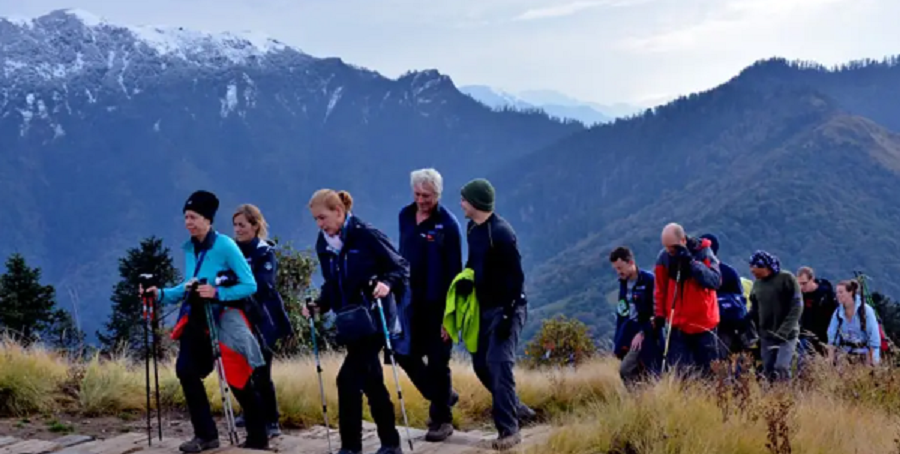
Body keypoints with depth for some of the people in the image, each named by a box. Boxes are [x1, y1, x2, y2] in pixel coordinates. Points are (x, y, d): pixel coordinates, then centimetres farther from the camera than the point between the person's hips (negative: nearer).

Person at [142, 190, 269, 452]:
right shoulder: (190, 248, 7)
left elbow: (250, 285, -15)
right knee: (186, 369, -7)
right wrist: (162, 294, 1)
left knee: (238, 379, 0)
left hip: (223, 320, -6)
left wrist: (217, 293, -25)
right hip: (197, 319, 6)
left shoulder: (225, 246, -14)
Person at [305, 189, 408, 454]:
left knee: (349, 378, -13)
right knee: (369, 380, 11)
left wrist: (387, 284, -27)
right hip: (349, 322, 7)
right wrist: (319, 305, 0)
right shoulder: (324, 245, 6)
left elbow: (401, 267, -9)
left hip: (374, 318, -7)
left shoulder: (367, 236, -14)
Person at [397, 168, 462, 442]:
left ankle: (441, 419, 15)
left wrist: (450, 312, -15)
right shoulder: (405, 216, 5)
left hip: (437, 304, -6)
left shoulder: (448, 224, -13)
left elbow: (454, 270, -13)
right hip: (411, 301, 6)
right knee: (405, 354, 8)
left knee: (437, 361, 1)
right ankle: (443, 395, 30)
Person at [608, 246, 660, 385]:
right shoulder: (623, 283, 11)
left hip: (646, 334, -6)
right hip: (629, 332, 6)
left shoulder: (649, 280, -11)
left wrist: (643, 332, -16)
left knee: (625, 370, -15)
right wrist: (617, 340, 12)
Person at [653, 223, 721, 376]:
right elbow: (659, 289, 6)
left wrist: (692, 262, -27)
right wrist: (659, 314, 1)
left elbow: (716, 281, -21)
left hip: (704, 322, -1)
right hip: (677, 324, 1)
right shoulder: (664, 257, -4)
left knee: (705, 369, 8)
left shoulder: (703, 252, -10)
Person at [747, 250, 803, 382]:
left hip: (787, 335, -5)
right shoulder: (757, 284, 9)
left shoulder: (786, 278, -7)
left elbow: (797, 306, -11)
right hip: (766, 336, 5)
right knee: (768, 371, 4)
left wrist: (784, 330, -19)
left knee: (781, 369, -19)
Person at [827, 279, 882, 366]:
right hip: (846, 356, 3)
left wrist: (874, 362, -13)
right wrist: (830, 361, -4)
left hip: (864, 355, -3)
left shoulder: (866, 310, -13)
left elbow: (874, 338, -11)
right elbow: (832, 338, 0)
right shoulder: (838, 312, -2)